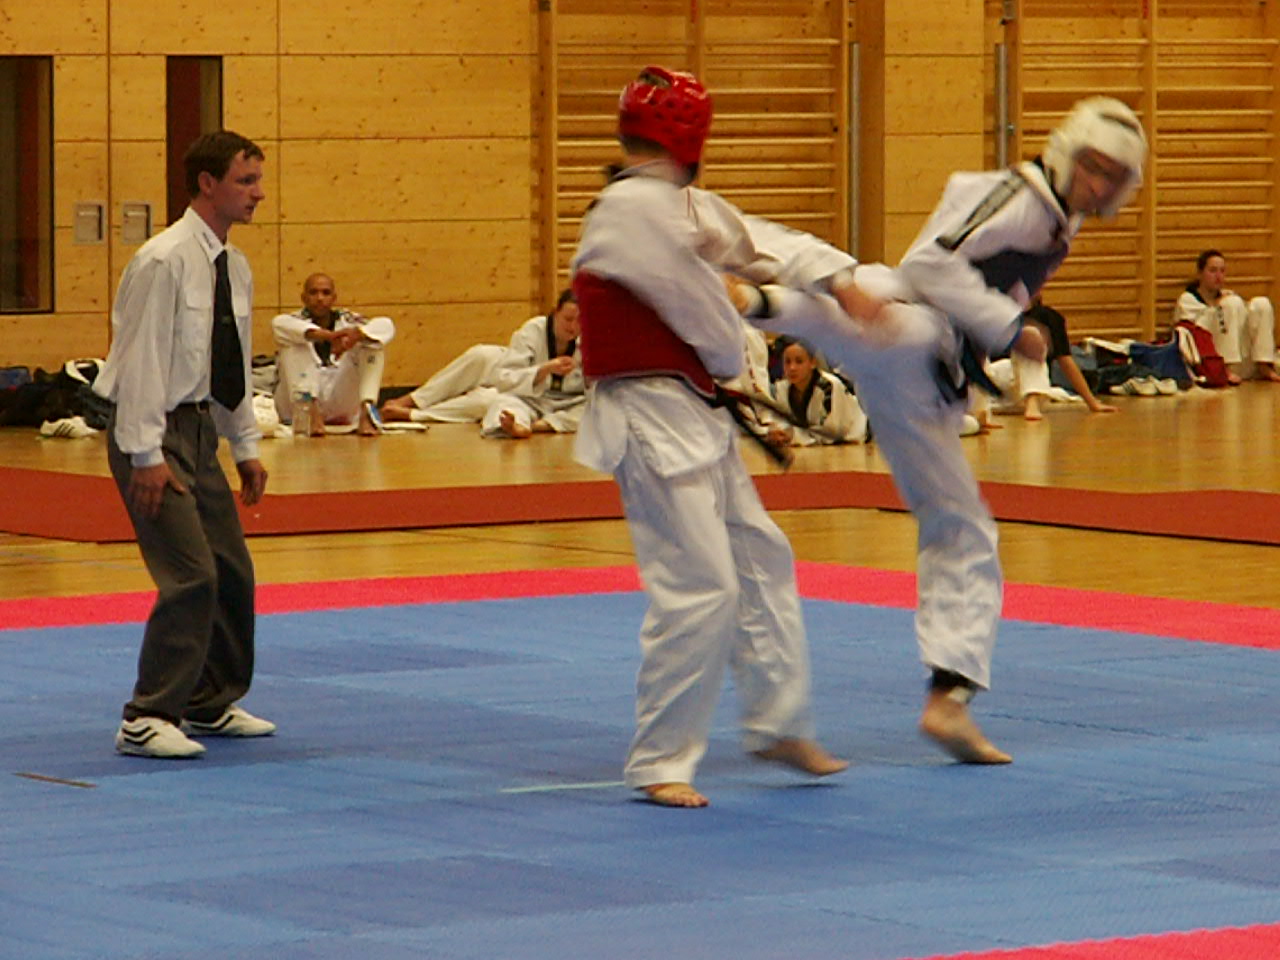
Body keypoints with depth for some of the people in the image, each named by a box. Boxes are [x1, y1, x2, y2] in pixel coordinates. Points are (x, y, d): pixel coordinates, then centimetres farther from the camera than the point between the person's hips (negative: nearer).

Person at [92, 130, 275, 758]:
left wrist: (246, 447, 18)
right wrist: (146, 456, -21)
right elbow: (141, 359, -19)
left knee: (232, 573, 13)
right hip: (156, 433, -9)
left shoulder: (234, 267, 10)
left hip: (199, 431, 9)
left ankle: (210, 702, 30)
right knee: (191, 575, -15)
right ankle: (146, 720, -10)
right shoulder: (165, 261, -17)